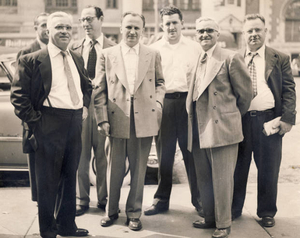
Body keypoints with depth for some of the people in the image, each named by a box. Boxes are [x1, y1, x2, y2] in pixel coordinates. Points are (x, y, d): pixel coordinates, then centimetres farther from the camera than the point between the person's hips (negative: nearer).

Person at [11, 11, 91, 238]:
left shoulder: (77, 59, 13)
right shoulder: (31, 60, -6)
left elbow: (87, 85, 27)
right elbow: (18, 95, -8)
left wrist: (85, 106, 12)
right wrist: (35, 121, -11)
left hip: (75, 123, 6)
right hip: (49, 125, -6)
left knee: (70, 176, 15)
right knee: (48, 180, 3)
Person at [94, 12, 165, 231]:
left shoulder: (153, 55, 7)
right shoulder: (107, 55, 4)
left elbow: (160, 83, 14)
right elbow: (101, 90, 2)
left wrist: (158, 101, -5)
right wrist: (102, 118, -5)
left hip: (144, 121, 1)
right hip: (117, 120, 0)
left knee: (139, 169, 9)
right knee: (115, 169, 10)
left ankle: (134, 213, 23)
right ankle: (112, 210, 27)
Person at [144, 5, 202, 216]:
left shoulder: (195, 48, 7)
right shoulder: (154, 49, 8)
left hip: (189, 102, -1)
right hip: (164, 103, 1)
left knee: (192, 152, 3)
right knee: (164, 153, 7)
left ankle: (198, 198, 15)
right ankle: (162, 199, 17)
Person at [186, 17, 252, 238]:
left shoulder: (231, 58, -6)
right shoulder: (197, 61, 12)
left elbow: (245, 94, -1)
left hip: (222, 128, -6)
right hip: (199, 130, 7)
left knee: (222, 179, -1)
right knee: (204, 179, 16)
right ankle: (210, 218, 31)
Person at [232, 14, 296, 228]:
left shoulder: (280, 59, 6)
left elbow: (289, 90, 1)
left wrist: (287, 118, -9)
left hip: (269, 120, -1)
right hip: (240, 119, 1)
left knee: (268, 169, 7)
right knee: (237, 168, 9)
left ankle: (267, 212, 22)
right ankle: (233, 209, 23)